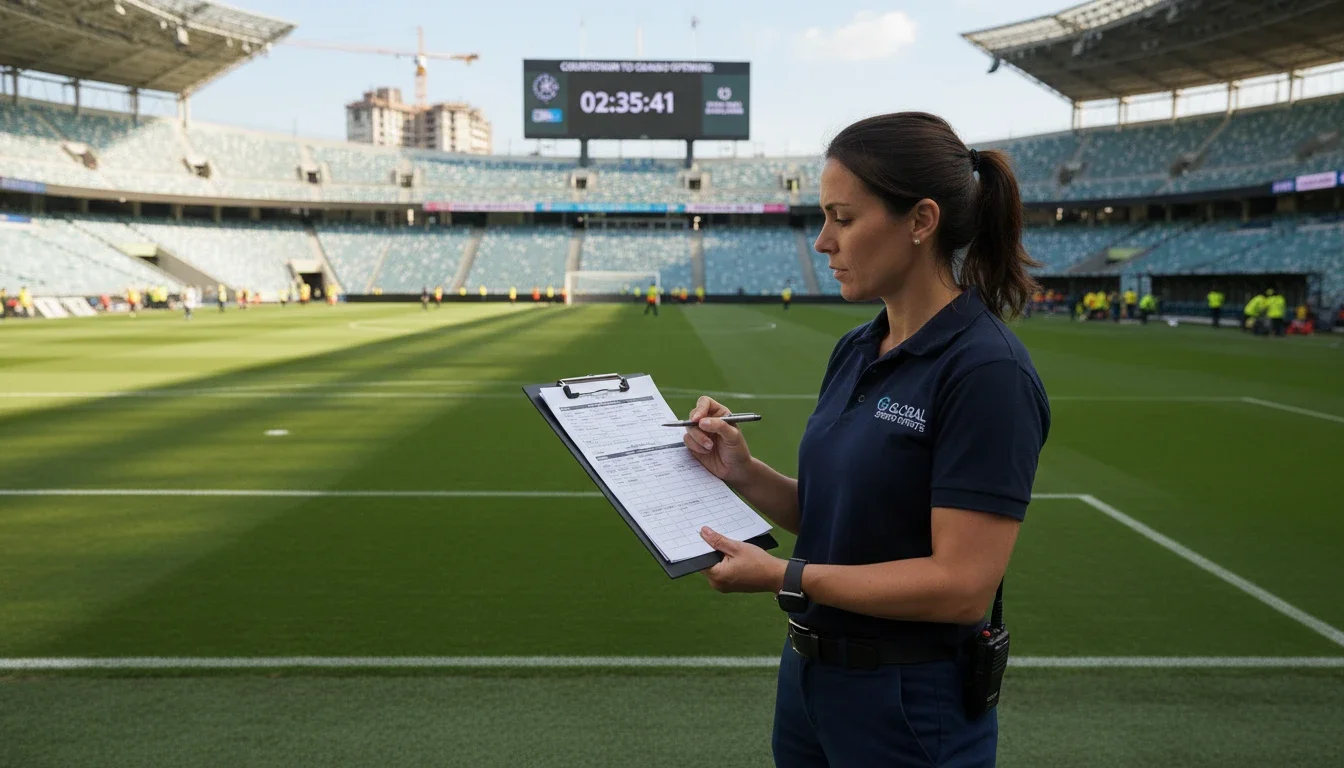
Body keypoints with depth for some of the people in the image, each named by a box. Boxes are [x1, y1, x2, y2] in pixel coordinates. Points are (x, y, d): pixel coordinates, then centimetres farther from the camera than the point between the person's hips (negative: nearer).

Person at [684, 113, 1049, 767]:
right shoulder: (854, 352, 4)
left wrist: (783, 577, -19)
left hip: (911, 709, -7)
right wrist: (744, 473, -6)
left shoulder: (986, 370, -21)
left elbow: (961, 585, -23)